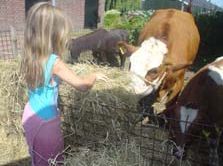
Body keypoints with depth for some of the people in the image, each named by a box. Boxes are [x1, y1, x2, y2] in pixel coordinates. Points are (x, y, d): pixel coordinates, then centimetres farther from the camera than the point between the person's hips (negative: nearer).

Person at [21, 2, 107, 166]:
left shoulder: (30, 58, -5)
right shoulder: (54, 62, -26)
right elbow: (82, 85, -19)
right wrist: (95, 76, -2)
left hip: (32, 114, 7)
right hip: (46, 120, -7)